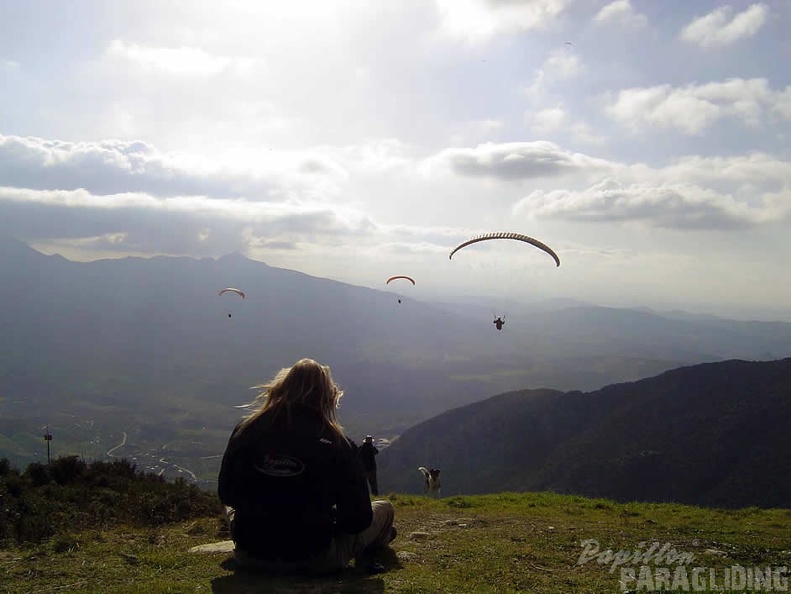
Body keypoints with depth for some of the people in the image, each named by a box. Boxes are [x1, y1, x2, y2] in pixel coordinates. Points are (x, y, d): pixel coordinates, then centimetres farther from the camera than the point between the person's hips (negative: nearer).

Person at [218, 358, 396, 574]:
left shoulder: (245, 430, -8)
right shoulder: (337, 445, -15)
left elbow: (226, 494, 5)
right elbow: (358, 519, -10)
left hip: (250, 556, 3)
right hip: (314, 562, -3)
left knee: (231, 507, 37)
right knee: (384, 508, 22)